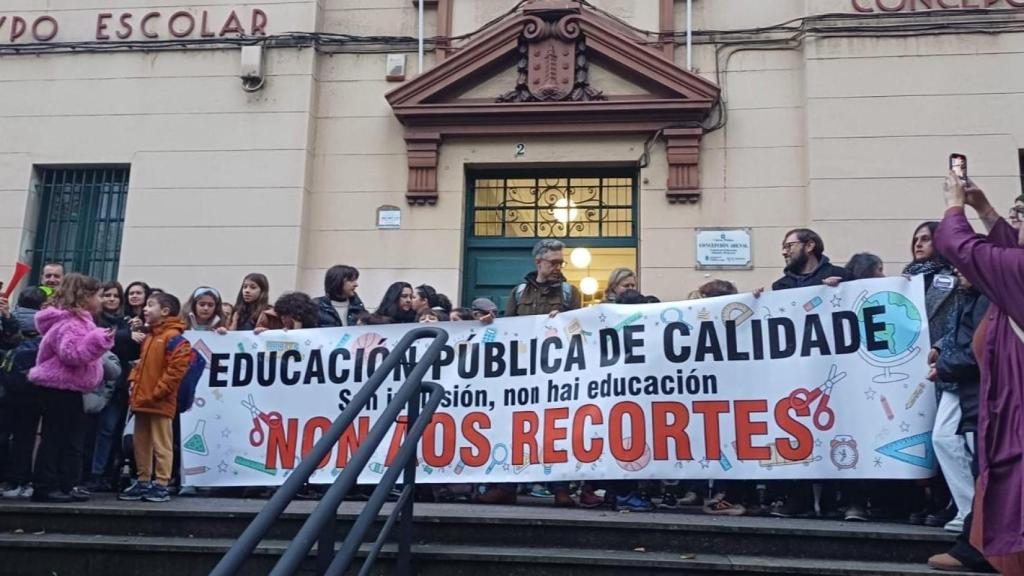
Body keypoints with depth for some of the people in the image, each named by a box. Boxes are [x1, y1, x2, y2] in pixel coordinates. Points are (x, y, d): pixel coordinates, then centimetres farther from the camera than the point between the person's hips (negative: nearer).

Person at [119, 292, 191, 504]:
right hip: (142, 400, 9)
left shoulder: (173, 336, -12)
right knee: (141, 443, 14)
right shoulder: (150, 336, 17)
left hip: (160, 403, -9)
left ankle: (161, 485, 3)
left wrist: (157, 392, -18)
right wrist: (134, 380, 11)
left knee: (161, 445, -2)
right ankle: (143, 482, 24)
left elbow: (176, 369, -19)